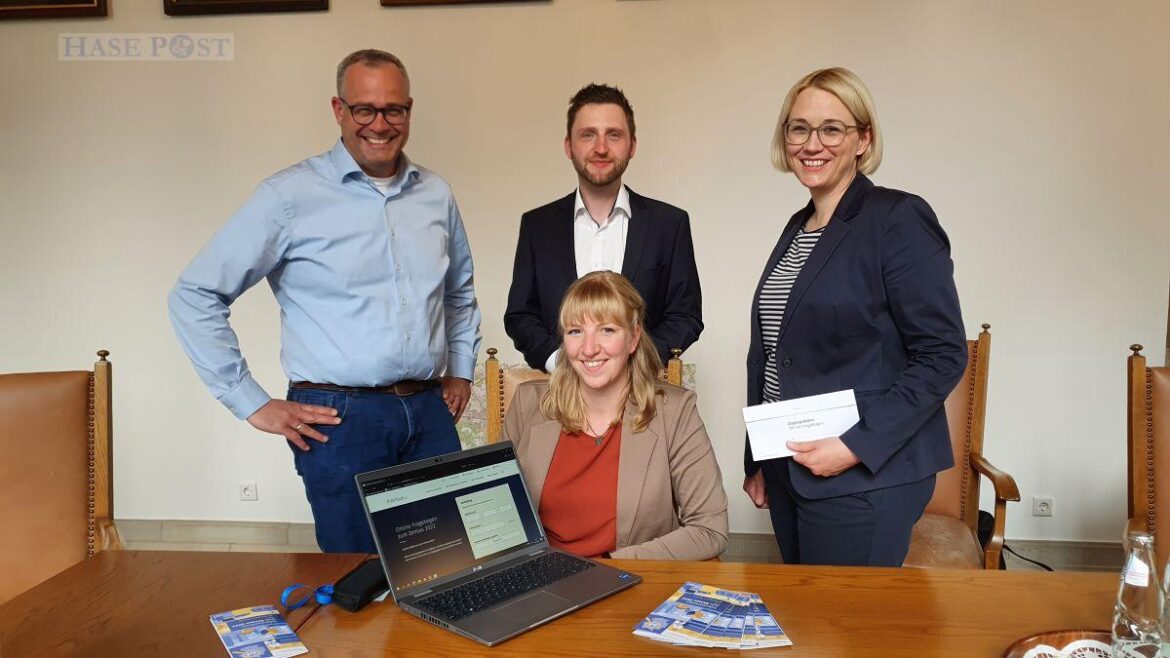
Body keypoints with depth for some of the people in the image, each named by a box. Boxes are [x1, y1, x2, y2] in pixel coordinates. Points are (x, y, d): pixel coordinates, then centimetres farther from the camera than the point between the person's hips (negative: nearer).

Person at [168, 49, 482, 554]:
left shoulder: (436, 195, 9)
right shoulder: (290, 196, -6)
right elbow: (194, 295, -4)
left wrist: (461, 369, 16)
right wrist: (252, 403, -5)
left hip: (430, 412, 4)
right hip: (341, 418, -4)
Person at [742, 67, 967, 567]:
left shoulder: (899, 220, -11)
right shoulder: (798, 228, 12)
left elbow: (942, 356, -15)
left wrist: (857, 447, -20)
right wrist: (759, 462, 16)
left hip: (865, 478, -7)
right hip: (789, 471, 8)